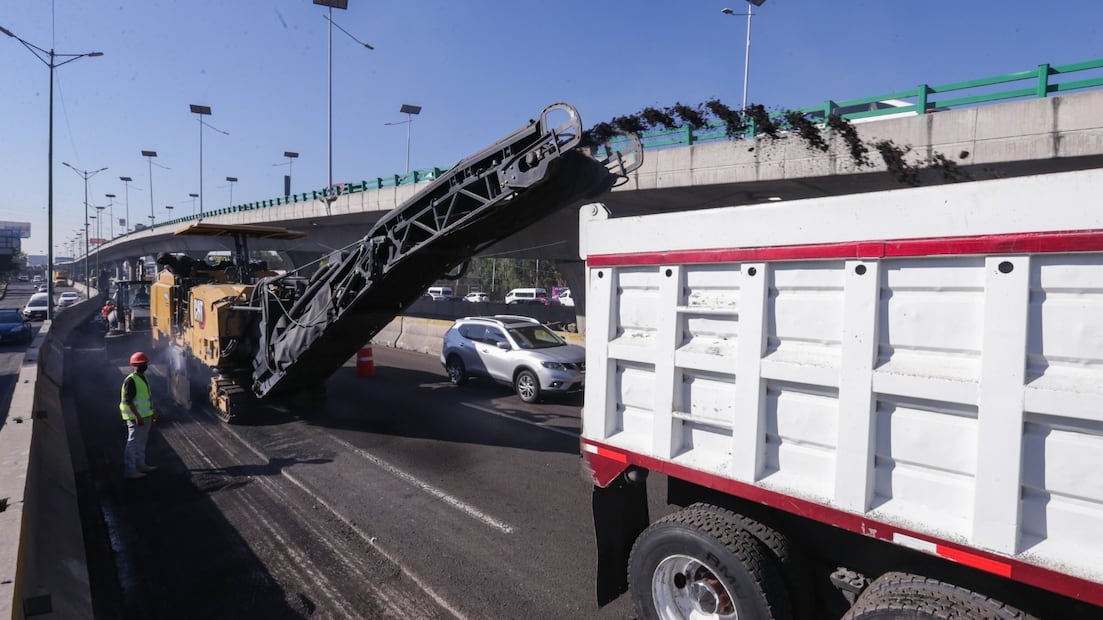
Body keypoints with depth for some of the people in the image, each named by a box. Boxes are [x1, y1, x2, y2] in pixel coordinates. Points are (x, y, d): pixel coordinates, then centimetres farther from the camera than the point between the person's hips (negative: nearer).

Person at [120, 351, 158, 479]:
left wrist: (152, 413, 23)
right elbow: (128, 401, -22)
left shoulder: (143, 378, 12)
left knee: (142, 442, 18)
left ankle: (140, 465, 30)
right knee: (133, 443, -2)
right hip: (137, 418, -10)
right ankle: (129, 470, 4)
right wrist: (137, 416, -26)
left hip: (145, 416, 10)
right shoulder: (131, 380, -17)